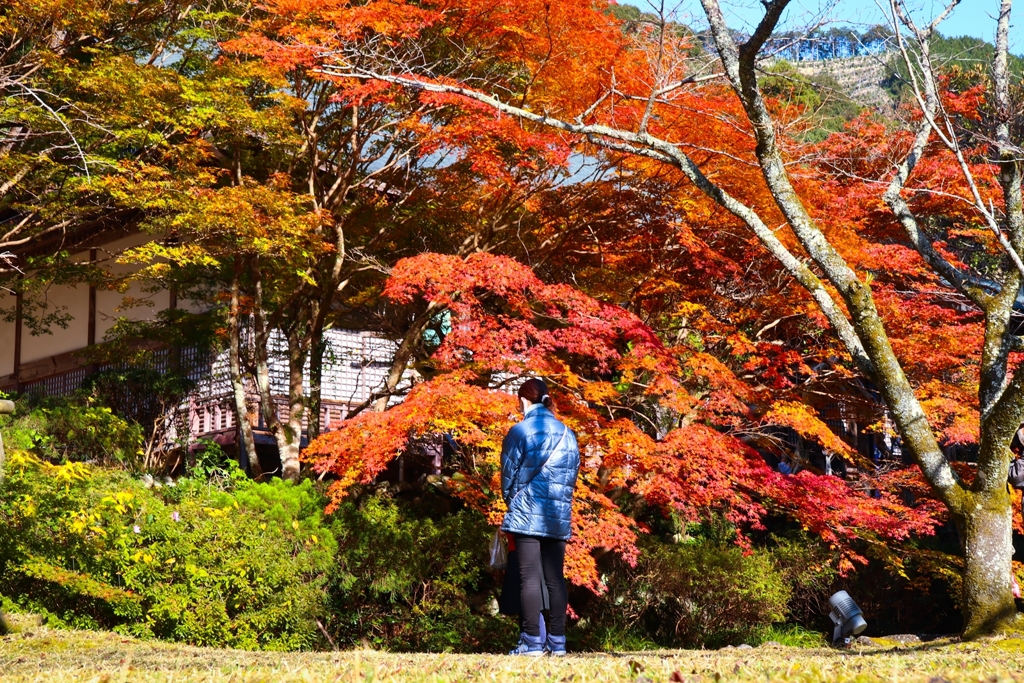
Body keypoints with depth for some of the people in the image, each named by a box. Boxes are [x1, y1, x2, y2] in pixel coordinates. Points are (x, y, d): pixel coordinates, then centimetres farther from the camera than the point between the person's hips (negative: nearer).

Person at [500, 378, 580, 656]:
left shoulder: (520, 431, -4)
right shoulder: (567, 434, 9)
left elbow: (508, 475, 0)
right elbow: (573, 474, 12)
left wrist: (512, 502, 17)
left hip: (527, 514, -4)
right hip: (559, 516, 4)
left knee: (530, 577, -5)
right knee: (555, 578, 5)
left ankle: (532, 641, -8)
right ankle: (557, 641, 3)